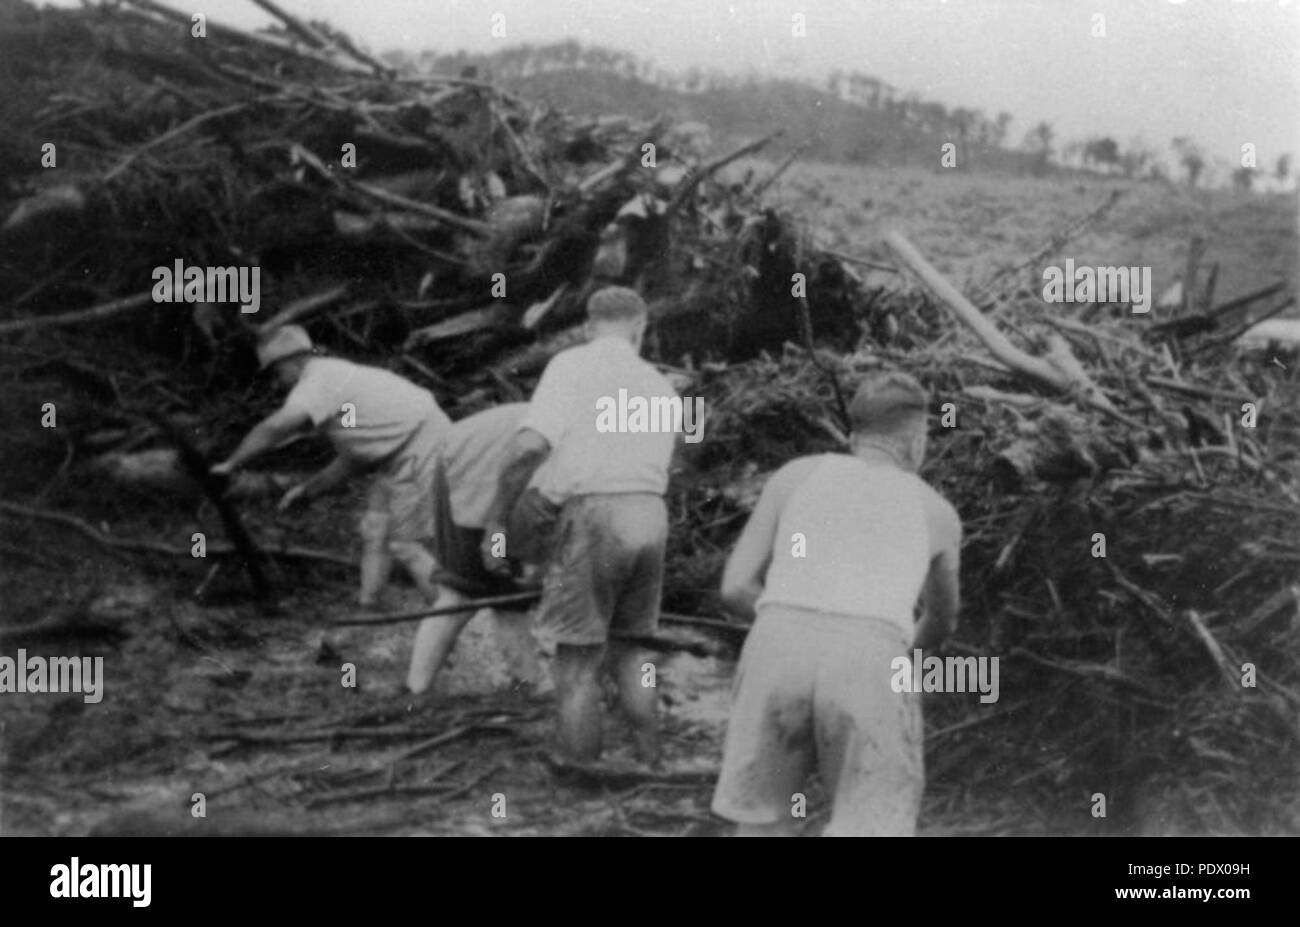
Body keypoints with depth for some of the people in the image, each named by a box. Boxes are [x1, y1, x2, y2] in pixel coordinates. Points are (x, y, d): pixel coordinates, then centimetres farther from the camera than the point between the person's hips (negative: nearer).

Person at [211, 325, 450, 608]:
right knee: (375, 531, 12)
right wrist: (309, 488, 18)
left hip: (422, 445, -10)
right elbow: (354, 459, 21)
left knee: (402, 542, -3)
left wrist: (231, 464, -15)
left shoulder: (319, 380, -13)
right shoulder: (336, 377, 18)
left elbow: (274, 428, -25)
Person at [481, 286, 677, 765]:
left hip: (594, 511, -5)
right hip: (652, 514, 6)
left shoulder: (571, 365, 0)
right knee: (629, 645, 22)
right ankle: (648, 761, 25)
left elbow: (530, 446, -11)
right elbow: (660, 461, 15)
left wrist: (496, 520, -4)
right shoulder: (660, 386, 18)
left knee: (577, 656, 4)